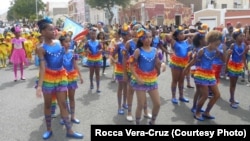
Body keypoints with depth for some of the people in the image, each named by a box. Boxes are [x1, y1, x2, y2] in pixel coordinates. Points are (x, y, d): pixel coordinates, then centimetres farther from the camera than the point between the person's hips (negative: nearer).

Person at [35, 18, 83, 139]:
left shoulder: (58, 43, 2)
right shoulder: (41, 49, -13)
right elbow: (42, 67, -20)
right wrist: (39, 85, -28)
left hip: (61, 77, 4)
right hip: (48, 78, -4)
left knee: (63, 104, 7)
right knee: (47, 104, 11)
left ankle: (69, 131, 12)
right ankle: (49, 129, 27)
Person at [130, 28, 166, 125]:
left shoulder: (154, 50, 3)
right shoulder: (138, 51, -11)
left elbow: (157, 64, 8)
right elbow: (131, 65, -11)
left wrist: (162, 64, -14)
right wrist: (137, 78, -17)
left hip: (152, 80, 5)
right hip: (140, 80, -5)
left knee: (157, 104, 8)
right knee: (141, 105, 1)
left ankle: (152, 122, 30)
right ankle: (137, 123, 21)